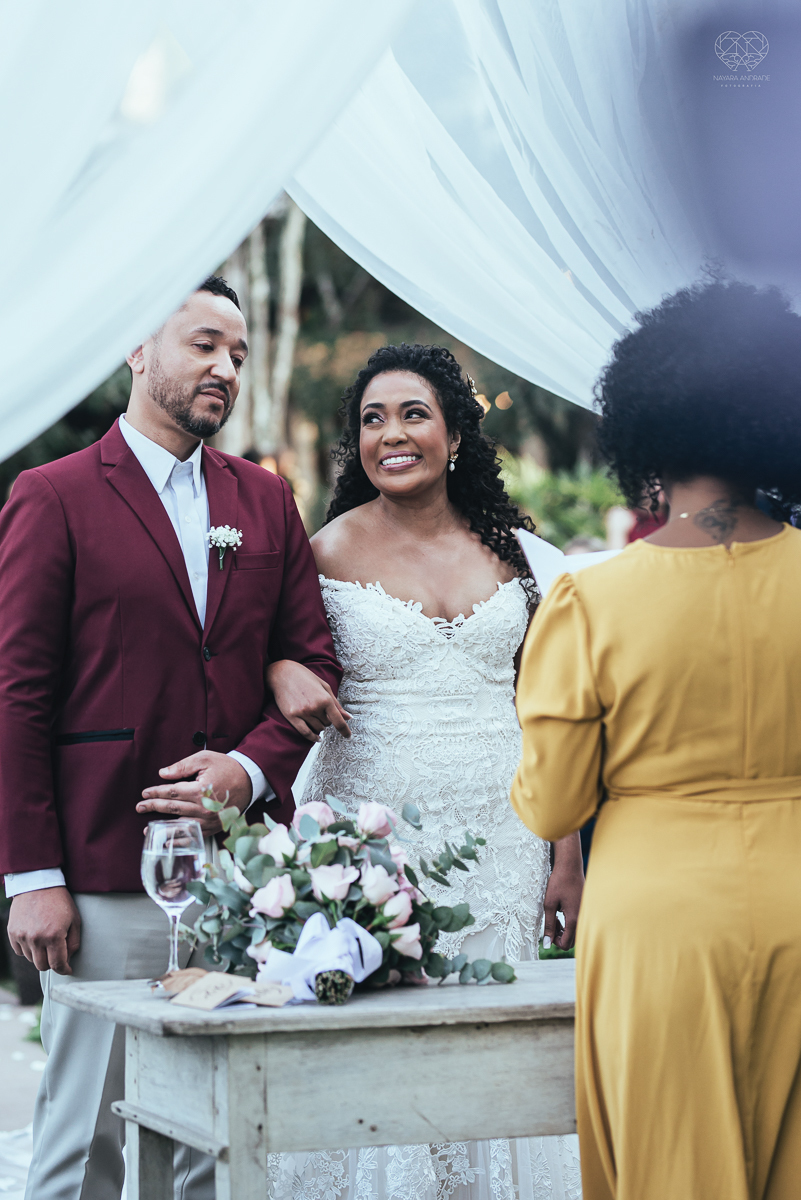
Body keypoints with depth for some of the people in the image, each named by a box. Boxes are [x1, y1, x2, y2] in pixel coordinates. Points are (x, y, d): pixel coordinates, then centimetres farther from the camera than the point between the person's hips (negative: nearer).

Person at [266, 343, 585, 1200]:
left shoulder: (504, 549, 7)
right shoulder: (331, 552, -2)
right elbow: (263, 642, 7)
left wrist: (567, 858, 5)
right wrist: (281, 672, -18)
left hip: (500, 839, 3)